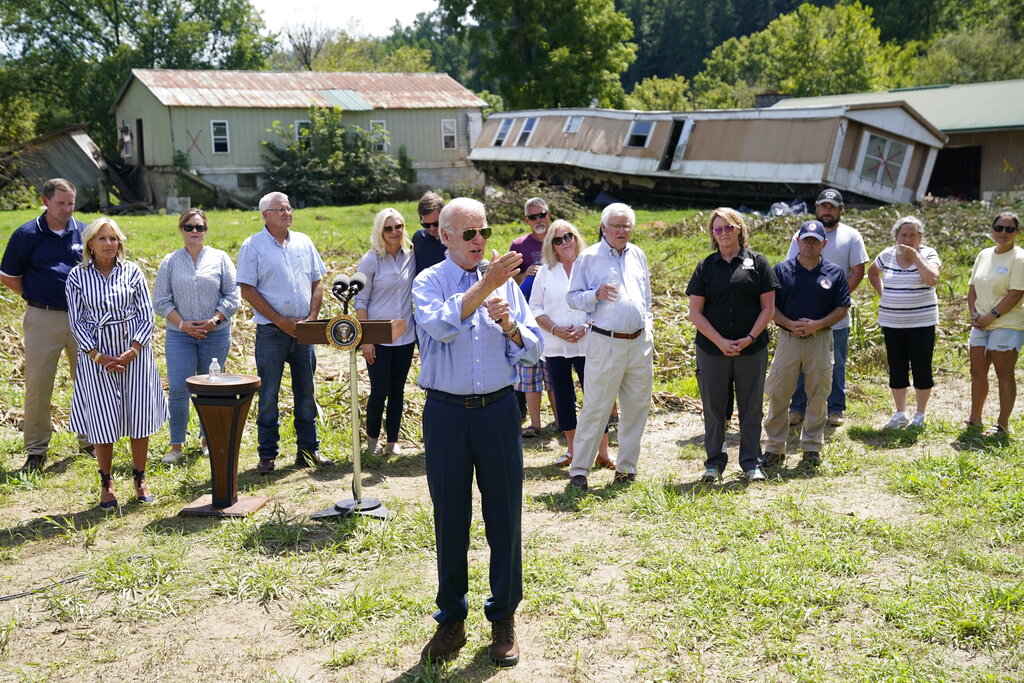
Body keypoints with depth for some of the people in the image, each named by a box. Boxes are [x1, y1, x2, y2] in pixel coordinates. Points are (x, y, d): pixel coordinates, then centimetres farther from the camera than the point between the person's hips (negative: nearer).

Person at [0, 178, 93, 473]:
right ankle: (36, 450, 10)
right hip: (43, 319, -2)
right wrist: (35, 297, 1)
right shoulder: (26, 235, -2)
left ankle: (90, 441, 24)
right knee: (38, 384, 0)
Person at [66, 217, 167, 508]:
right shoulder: (78, 276, 1)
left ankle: (140, 478, 18)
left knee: (139, 417, 3)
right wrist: (98, 356, -10)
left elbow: (146, 315, 2)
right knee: (102, 421, 1)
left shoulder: (132, 271, 2)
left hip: (135, 351, 1)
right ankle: (106, 483, 16)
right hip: (96, 355, -1)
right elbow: (76, 321, 0)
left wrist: (132, 351, -11)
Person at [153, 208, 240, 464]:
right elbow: (161, 301, 3)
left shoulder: (220, 258, 5)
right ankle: (176, 445, 3)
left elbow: (232, 296, 2)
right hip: (180, 335, 0)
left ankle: (208, 439, 23)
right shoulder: (170, 261, 6)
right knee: (178, 389, -7)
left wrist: (214, 320, -11)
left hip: (216, 334, 0)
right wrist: (182, 324, -9)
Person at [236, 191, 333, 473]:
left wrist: (312, 316, -2)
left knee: (306, 391, 10)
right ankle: (267, 455, 11)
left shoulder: (303, 242, 10)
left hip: (304, 330, 4)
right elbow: (247, 290, -9)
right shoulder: (253, 246, -4)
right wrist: (281, 321, -12)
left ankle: (309, 448, 20)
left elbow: (317, 282, 12)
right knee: (268, 395, 2)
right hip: (271, 332, -4)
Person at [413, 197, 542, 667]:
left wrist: (509, 325, -15)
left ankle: (503, 619, 22)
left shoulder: (506, 282, 6)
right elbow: (440, 326, -23)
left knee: (505, 517, 7)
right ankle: (451, 619, 24)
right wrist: (484, 286, -30)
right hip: (446, 413, -1)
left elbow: (533, 350, 3)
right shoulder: (428, 283, -1)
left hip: (498, 411, 2)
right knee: (450, 519, 9)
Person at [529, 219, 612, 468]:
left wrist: (585, 328, -14)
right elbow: (536, 308, 6)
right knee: (563, 398, 8)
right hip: (555, 346, 3)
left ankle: (603, 452, 4)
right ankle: (571, 449, 21)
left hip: (587, 344, -3)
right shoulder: (545, 272, 9)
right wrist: (556, 330, -8)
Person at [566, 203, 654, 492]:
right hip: (606, 343, -5)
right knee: (595, 408, -5)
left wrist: (648, 322, 17)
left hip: (640, 341, 6)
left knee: (637, 406, 9)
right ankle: (579, 470, 3)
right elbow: (572, 297, -2)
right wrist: (596, 295, -20)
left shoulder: (638, 255, 14)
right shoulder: (589, 257, -2)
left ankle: (627, 466, 21)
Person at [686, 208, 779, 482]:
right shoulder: (706, 267, 4)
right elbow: (695, 312, 0)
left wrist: (750, 338, -11)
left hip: (752, 349, -1)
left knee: (751, 408, 6)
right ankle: (714, 462, 20)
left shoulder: (757, 263, 3)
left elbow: (768, 308, 1)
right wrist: (721, 342, -10)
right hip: (712, 349, 1)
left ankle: (751, 462, 18)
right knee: (714, 408, 7)